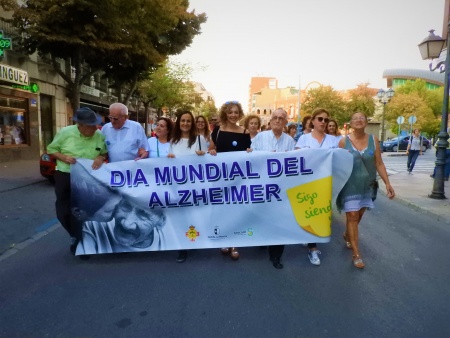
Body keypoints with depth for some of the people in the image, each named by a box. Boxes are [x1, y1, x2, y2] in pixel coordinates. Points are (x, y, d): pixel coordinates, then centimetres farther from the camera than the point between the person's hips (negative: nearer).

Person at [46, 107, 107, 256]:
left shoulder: (99, 136, -7)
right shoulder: (65, 132, -10)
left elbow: (106, 152, 5)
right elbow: (51, 149, 1)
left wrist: (101, 157, -18)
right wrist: (64, 157, -18)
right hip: (64, 176, 1)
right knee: (63, 211, 9)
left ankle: (79, 241, 23)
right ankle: (76, 236, 35)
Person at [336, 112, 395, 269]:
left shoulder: (373, 140, -1)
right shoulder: (344, 141, -8)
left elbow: (379, 163, 1)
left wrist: (387, 183, -3)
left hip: (367, 185, 3)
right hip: (350, 185, -3)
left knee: (358, 215, 16)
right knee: (352, 216, -4)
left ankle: (347, 235, 44)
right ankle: (356, 254, 4)